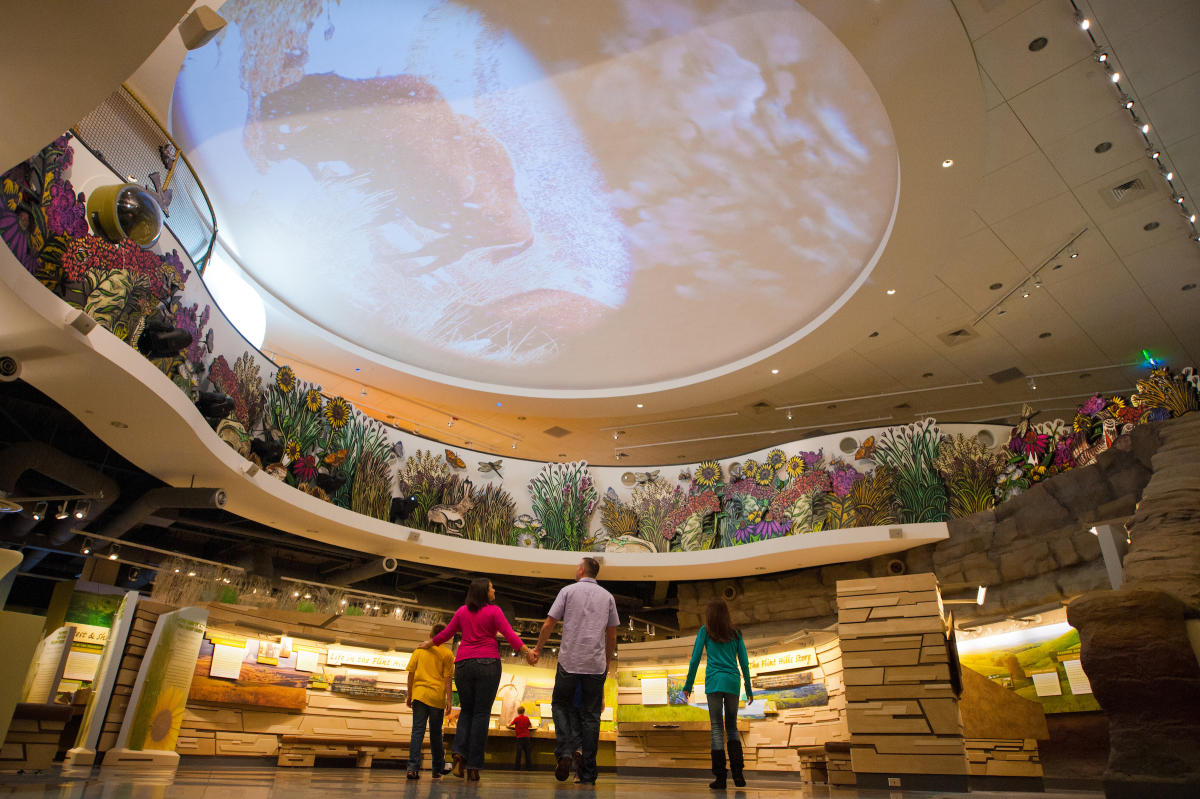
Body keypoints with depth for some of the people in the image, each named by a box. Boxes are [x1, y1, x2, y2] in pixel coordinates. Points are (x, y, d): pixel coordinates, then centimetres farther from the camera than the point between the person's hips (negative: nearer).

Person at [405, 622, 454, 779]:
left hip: (419, 695, 1)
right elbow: (447, 679, -4)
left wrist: (409, 695, 13)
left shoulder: (419, 650, 8)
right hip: (437, 697, -1)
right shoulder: (447, 654, 1)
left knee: (417, 731, 0)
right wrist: (448, 699, -2)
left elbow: (411, 674, 6)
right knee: (435, 733, 11)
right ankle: (438, 769, 20)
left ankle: (413, 767, -13)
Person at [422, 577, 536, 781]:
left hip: (463, 664, 3)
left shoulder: (462, 611, 9)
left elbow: (446, 634, 16)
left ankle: (459, 753, -5)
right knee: (481, 713, 1)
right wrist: (527, 651, -14)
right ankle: (473, 766, -1)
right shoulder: (493, 611, -3)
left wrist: (429, 644, 32)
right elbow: (509, 634, -12)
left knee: (466, 710, 16)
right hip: (487, 663, -3)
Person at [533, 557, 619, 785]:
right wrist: (607, 662, 23)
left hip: (569, 662, -2)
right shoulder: (607, 596, 9)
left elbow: (549, 624, -1)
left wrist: (538, 649, 13)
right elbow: (612, 635, 12)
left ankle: (565, 752, -4)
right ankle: (588, 774, 9)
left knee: (561, 705, 16)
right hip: (596, 664, 2)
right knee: (590, 716, 9)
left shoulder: (568, 591, 2)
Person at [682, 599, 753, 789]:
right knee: (732, 727, 13)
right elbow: (744, 662, 11)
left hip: (714, 681, -3)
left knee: (717, 728, 1)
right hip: (733, 681, 3)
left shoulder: (705, 631, 6)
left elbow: (695, 659, 2)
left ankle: (720, 777, 0)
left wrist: (688, 686, 8)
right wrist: (749, 688, 17)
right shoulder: (735, 633, 13)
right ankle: (738, 772, 1)